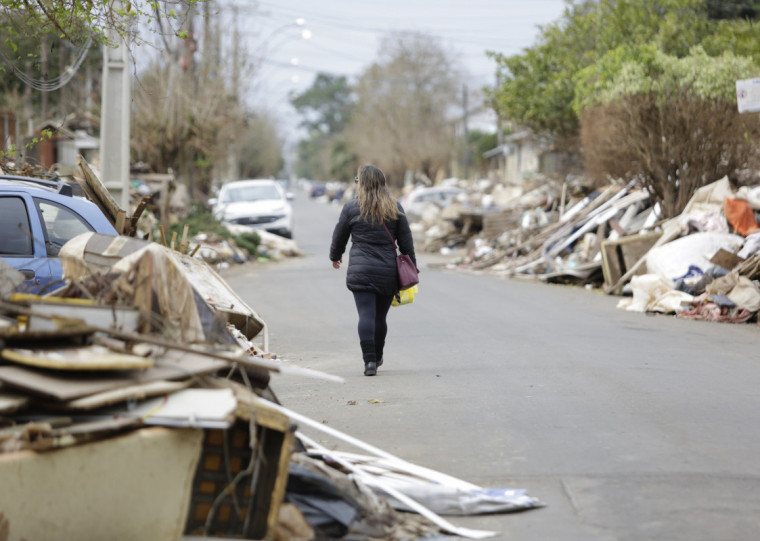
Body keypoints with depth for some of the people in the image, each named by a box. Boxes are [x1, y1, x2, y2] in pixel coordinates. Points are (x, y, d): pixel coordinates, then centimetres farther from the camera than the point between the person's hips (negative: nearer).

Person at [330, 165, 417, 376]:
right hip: (388, 271, 3)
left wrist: (335, 256, 29)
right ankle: (377, 357, 27)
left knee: (366, 315, -6)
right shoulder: (395, 209, 6)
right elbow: (406, 241, 7)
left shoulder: (351, 208, -1)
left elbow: (339, 236, 9)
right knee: (380, 316, 13)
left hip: (361, 271, -3)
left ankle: (369, 360, -16)